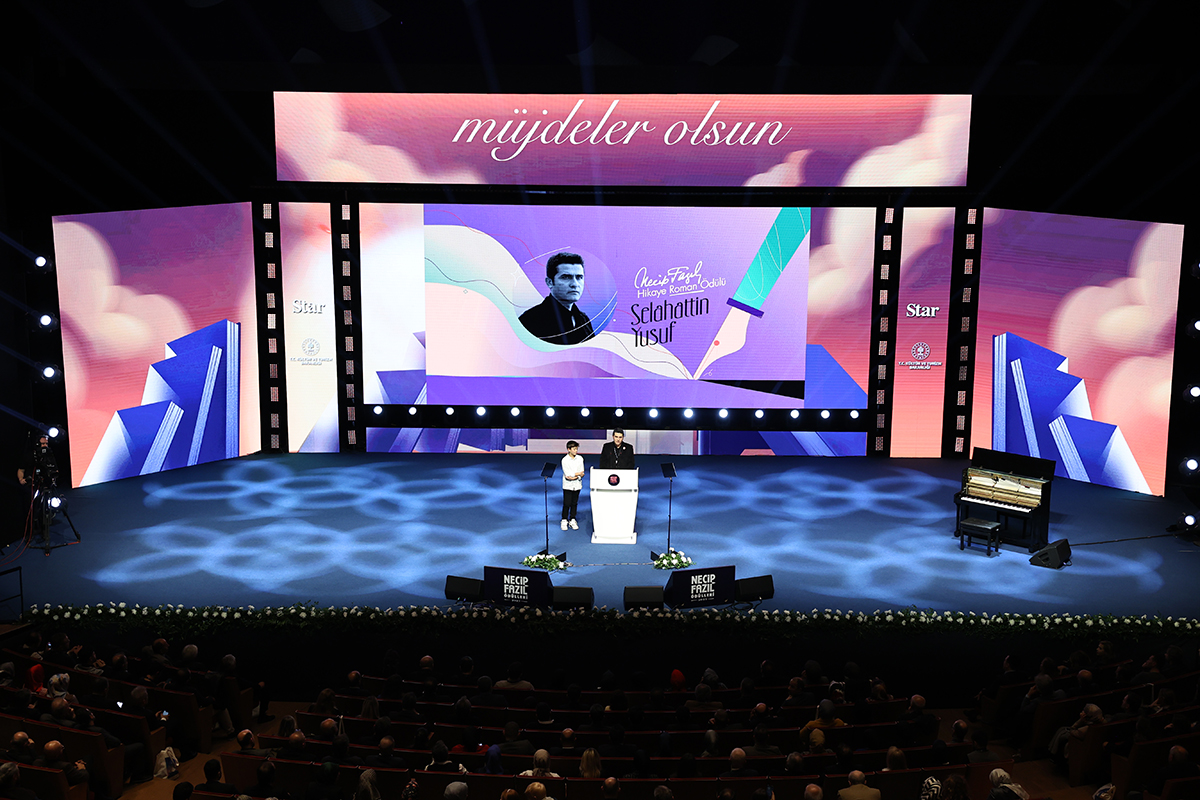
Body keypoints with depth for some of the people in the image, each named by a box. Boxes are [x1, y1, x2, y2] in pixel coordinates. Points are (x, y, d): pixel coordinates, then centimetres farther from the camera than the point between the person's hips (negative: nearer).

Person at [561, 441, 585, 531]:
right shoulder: (565, 460, -9)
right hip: (568, 485, -3)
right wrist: (578, 474, -9)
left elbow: (582, 474, -2)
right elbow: (568, 474, -15)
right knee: (567, 504, -1)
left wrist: (573, 477, -17)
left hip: (577, 485, 3)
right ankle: (564, 520, 12)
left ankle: (572, 520, 18)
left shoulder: (580, 458, 2)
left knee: (574, 503, 8)